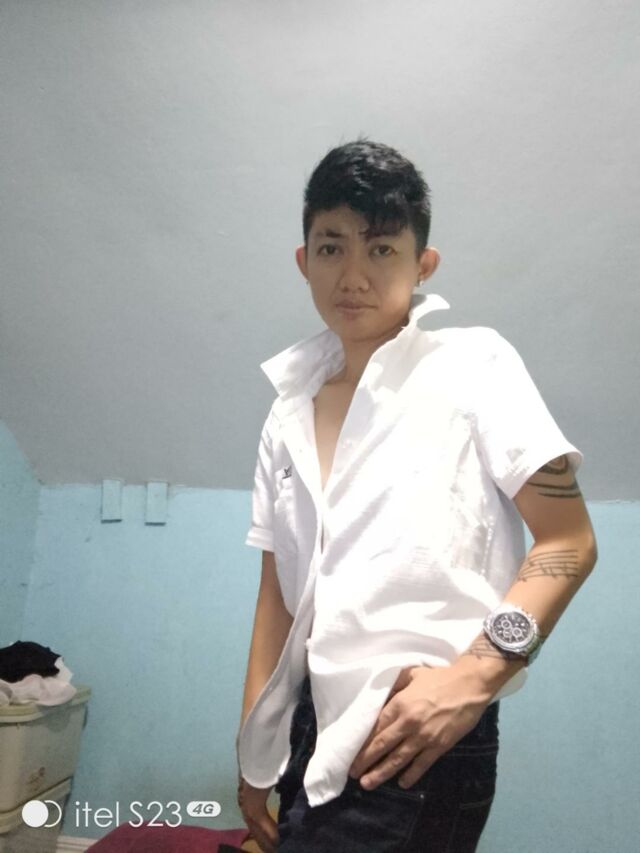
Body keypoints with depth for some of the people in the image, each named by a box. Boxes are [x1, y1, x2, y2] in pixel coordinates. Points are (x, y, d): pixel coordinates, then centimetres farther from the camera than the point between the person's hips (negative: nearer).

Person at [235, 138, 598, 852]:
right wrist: (254, 744, 11)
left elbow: (568, 541, -8)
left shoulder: (473, 364, -4)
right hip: (312, 736, 5)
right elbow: (279, 588, 12)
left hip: (420, 736, -5)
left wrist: (474, 673, -20)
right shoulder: (287, 416, 11)